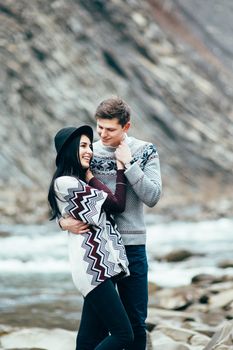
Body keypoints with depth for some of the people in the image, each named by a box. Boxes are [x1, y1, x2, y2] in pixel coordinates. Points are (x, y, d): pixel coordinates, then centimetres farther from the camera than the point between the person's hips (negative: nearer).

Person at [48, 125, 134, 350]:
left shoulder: (80, 182, 19)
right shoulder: (66, 183, -11)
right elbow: (117, 204, -8)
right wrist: (121, 168, 4)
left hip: (101, 265, 10)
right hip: (93, 266, -10)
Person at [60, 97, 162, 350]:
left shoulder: (145, 152, -1)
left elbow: (152, 197, -11)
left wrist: (128, 163, -16)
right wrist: (63, 220, -17)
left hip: (132, 245, 0)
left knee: (136, 320, 7)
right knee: (97, 319, 6)